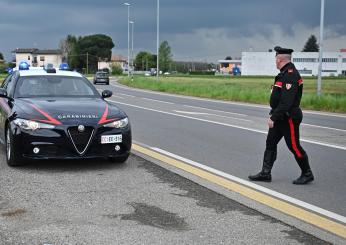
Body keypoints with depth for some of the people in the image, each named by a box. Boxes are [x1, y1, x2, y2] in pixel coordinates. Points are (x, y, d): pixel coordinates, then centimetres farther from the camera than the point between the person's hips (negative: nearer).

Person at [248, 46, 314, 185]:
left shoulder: (291, 75, -21)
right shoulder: (284, 74, 12)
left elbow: (286, 102, -28)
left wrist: (273, 117, -27)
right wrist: (274, 115, 19)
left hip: (289, 118, -10)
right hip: (280, 117, 10)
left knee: (294, 146, 0)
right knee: (270, 143, 9)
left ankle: (307, 174, 15)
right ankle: (265, 173, 14)